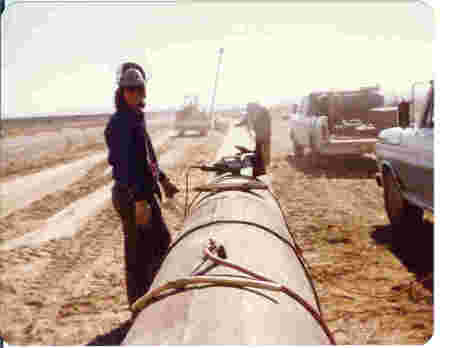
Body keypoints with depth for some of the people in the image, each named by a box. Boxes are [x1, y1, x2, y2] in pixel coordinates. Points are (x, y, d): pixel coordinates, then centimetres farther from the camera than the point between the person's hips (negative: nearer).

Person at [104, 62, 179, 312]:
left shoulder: (137, 118, 12)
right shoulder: (121, 122, -18)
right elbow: (126, 163, -26)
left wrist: (163, 179, 26)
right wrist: (139, 201, -31)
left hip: (145, 192, 10)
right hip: (133, 196, -10)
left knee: (162, 240, 22)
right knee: (139, 254, 0)